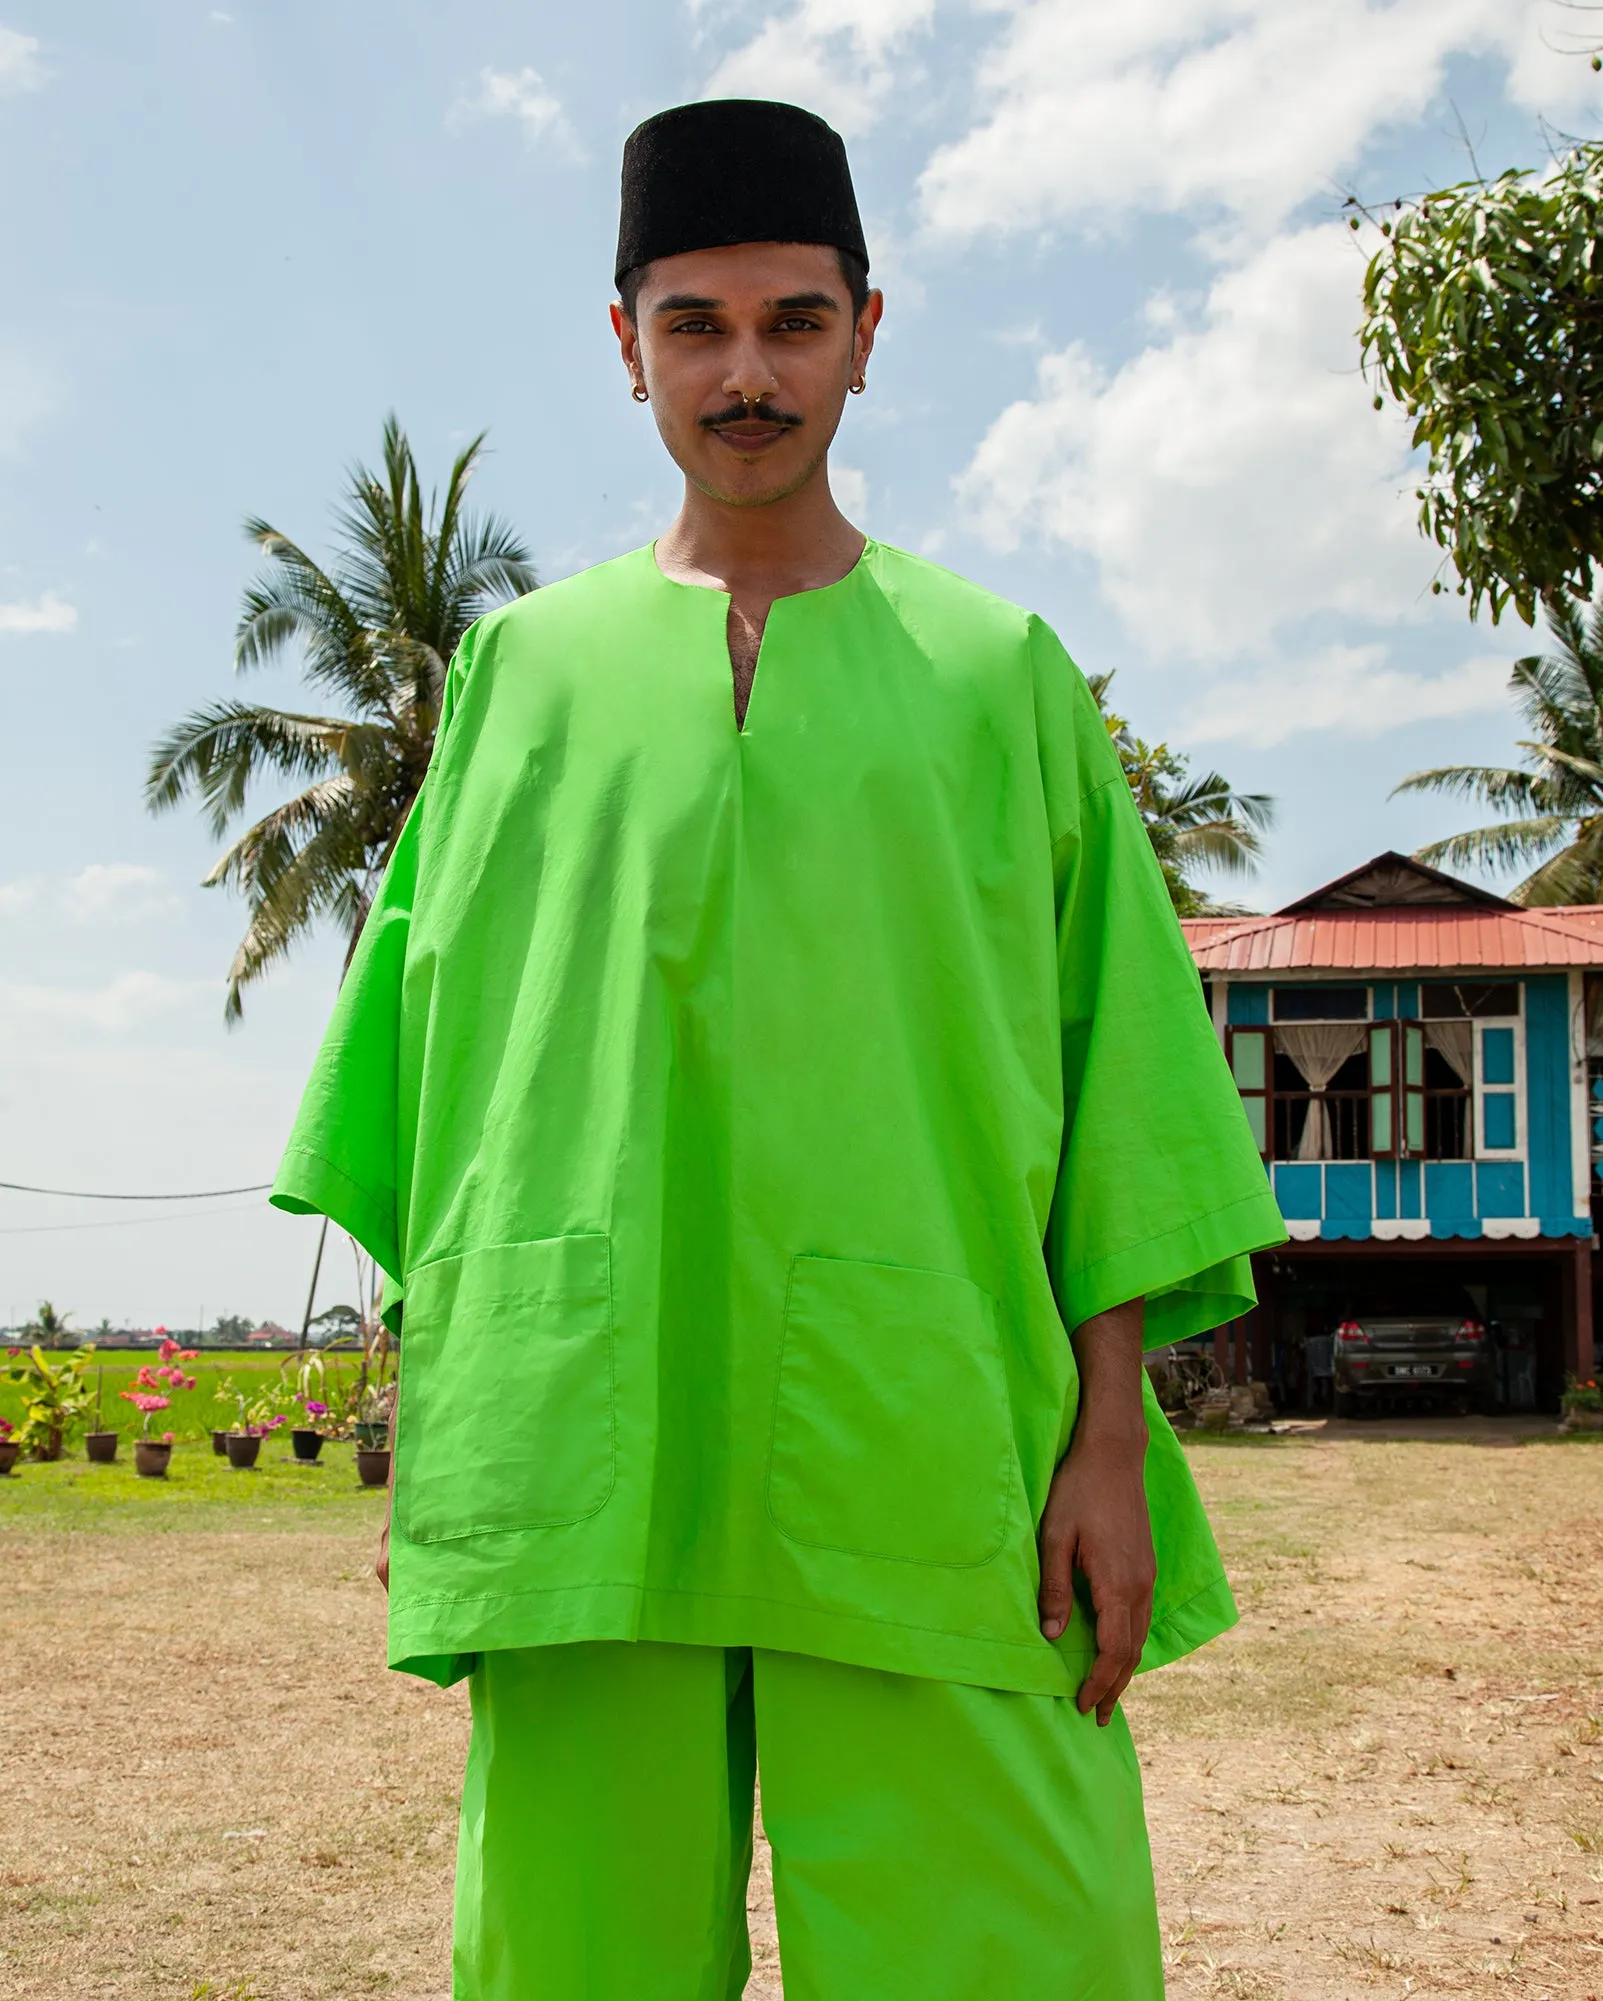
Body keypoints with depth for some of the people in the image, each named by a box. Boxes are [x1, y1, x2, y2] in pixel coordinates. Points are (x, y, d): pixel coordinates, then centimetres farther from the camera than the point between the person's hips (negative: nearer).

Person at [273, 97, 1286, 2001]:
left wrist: (1113, 1430, -2)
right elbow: (433, 1070, 13)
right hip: (577, 1442, 1)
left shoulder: (998, 669, 11)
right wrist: (418, 1424, 7)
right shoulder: (524, 667, 14)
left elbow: (1105, 1064, 7)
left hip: (923, 1440, -1)